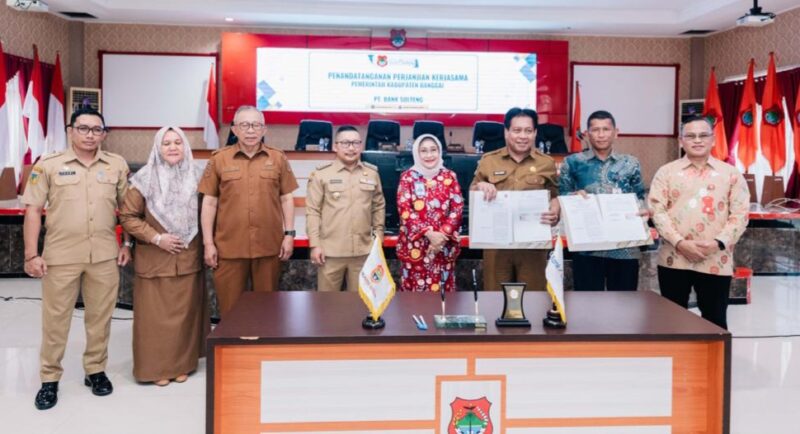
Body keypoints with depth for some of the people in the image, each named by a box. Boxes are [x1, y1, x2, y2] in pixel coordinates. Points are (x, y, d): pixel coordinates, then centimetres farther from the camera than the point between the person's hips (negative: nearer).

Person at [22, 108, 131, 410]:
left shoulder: (117, 165, 4)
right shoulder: (48, 165, -2)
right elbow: (33, 210, -2)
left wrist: (127, 243, 7)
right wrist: (31, 255, -6)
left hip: (105, 256, 2)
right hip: (60, 256, -2)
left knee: (100, 317, 10)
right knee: (55, 319, 5)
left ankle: (96, 370, 26)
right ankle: (50, 379, 18)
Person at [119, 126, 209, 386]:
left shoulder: (195, 177, 4)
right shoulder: (145, 179, -6)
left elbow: (204, 214, 14)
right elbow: (128, 217, -5)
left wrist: (203, 243, 3)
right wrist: (156, 238, -13)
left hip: (188, 258, 3)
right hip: (154, 260, -3)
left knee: (185, 313, 8)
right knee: (156, 314, 2)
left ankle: (182, 364, 21)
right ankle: (156, 367, 14)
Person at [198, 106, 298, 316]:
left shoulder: (278, 158, 5)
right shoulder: (219, 159, 2)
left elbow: (286, 199, 9)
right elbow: (209, 203, 3)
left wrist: (289, 234, 2)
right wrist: (208, 243, -1)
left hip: (269, 246, 1)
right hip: (229, 247, -1)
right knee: (230, 308, 6)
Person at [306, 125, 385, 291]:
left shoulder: (372, 173, 7)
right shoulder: (322, 173, -3)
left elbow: (379, 206, 13)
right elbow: (313, 210, -4)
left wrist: (378, 236, 8)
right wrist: (315, 244, -8)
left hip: (363, 250, 3)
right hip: (330, 250, -3)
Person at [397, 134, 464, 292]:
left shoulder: (449, 176, 6)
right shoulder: (408, 177, 1)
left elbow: (457, 208, 0)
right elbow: (404, 210, -7)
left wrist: (443, 234, -13)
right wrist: (429, 233, -16)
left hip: (444, 245, 1)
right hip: (415, 245, -1)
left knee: (442, 291, 6)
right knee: (414, 291, 1)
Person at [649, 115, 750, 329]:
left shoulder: (731, 173, 7)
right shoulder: (666, 172, 5)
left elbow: (740, 214, 1)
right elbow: (657, 211, -3)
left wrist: (719, 243, -13)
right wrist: (680, 242, -15)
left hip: (716, 261, 0)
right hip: (674, 259, 0)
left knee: (715, 320, 7)